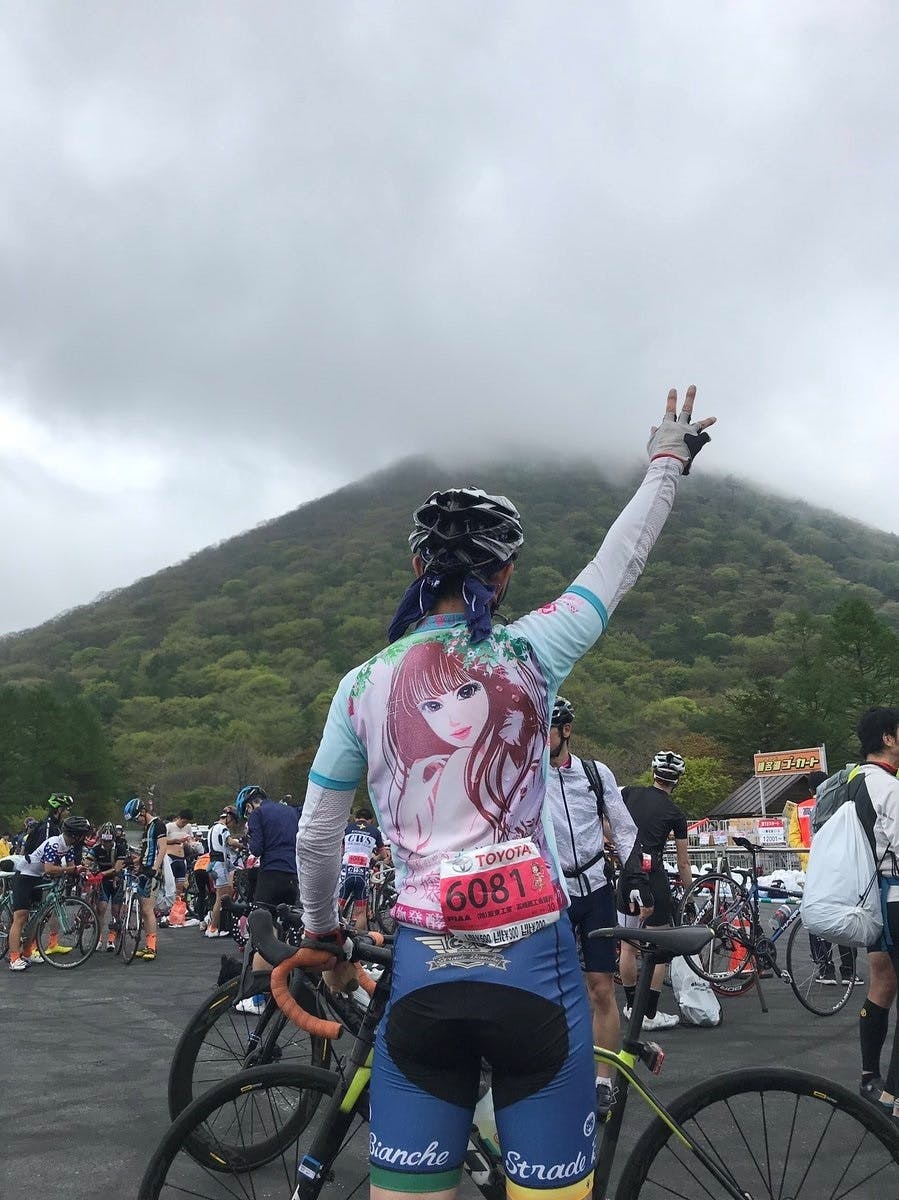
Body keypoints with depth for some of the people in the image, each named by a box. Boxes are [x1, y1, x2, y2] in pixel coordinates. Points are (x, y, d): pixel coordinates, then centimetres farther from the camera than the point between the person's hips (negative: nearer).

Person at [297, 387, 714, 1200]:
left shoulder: (364, 685, 2)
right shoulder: (529, 654, -3)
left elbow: (315, 837, 9)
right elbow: (621, 562, 13)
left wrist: (324, 935, 28)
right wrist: (669, 459, 29)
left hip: (422, 974, 2)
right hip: (534, 964, -1)